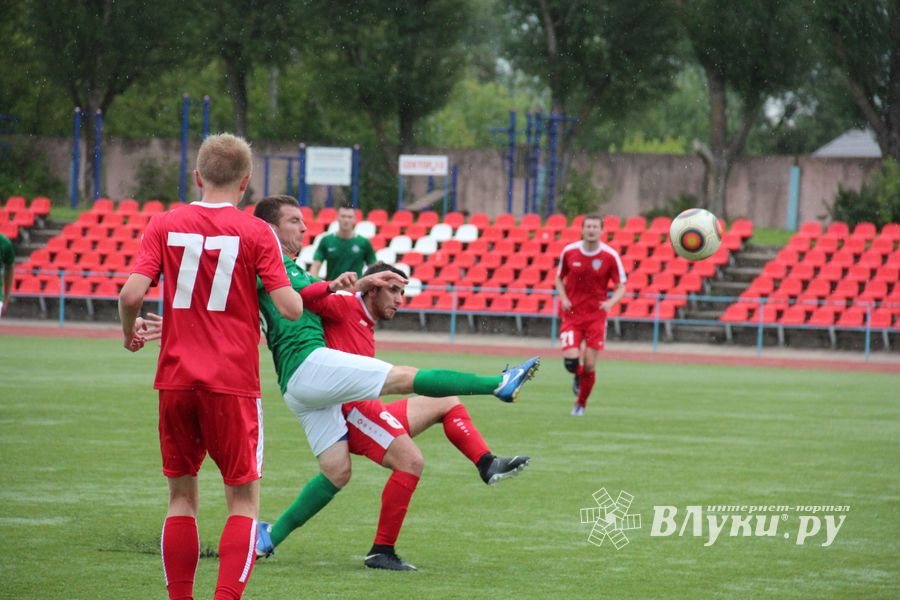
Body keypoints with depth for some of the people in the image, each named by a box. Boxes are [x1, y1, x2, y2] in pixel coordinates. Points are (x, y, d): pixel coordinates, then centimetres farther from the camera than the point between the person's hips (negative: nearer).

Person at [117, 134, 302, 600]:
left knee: (182, 495, 13)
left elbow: (131, 294, -8)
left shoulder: (165, 225, 2)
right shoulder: (256, 233, -4)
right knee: (243, 499, 4)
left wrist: (130, 331, 12)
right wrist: (293, 292, 13)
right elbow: (290, 309, -9)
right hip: (233, 383, -2)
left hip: (176, 380, 3)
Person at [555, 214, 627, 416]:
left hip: (596, 316, -1)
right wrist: (564, 299, -6)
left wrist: (610, 302, -22)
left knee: (589, 365, -5)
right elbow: (559, 278, 13)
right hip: (572, 314, 1)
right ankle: (577, 376, 23)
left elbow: (621, 287, -1)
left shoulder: (610, 256, -7)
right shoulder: (569, 252, -2)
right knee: (570, 360, -16)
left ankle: (581, 403, 19)